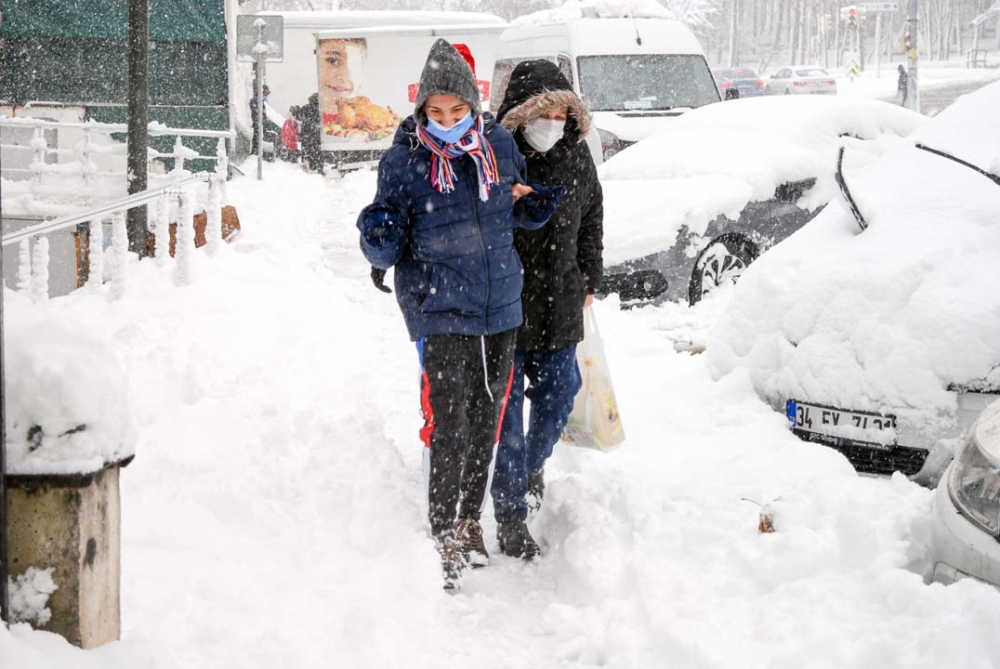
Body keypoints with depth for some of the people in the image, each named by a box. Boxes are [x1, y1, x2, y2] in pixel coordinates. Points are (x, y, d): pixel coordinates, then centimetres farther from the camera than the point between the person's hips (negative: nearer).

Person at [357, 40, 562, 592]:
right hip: (440, 314, -4)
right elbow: (384, 253, -7)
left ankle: (470, 520, 32)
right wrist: (378, 236, -29)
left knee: (486, 422, 14)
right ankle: (443, 536, 6)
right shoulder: (403, 161, -10)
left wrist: (534, 207, -3)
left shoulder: (499, 145, 1)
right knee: (449, 427, -8)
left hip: (501, 310, 4)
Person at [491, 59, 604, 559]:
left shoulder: (577, 157, 2)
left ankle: (532, 465, 47)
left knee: (557, 397, 16)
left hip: (559, 307, 5)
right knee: (505, 409, 1)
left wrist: (588, 282, 21)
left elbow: (591, 221, 17)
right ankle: (511, 513, 12)